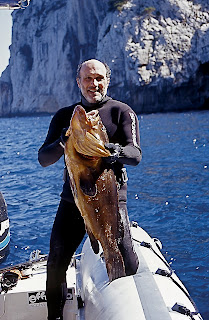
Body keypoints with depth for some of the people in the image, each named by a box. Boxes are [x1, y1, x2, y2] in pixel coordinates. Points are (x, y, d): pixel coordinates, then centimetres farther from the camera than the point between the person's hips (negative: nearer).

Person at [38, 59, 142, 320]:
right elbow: (43, 158, 4)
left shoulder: (122, 112, 4)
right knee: (55, 264, 4)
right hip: (73, 198, 3)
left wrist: (118, 151, -33)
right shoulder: (64, 116, 11)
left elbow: (136, 154, -9)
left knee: (126, 265, -9)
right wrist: (62, 143, -18)